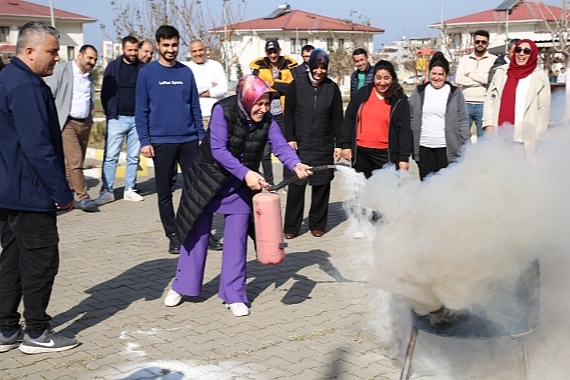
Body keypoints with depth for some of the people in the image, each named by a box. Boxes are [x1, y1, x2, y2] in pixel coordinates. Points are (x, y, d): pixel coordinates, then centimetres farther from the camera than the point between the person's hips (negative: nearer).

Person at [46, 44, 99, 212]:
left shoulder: (89, 75, 14)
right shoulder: (62, 69, -4)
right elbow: (48, 95, -6)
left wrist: (89, 112, 8)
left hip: (85, 123, 6)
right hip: (67, 122, -6)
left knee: (75, 162, 9)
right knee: (75, 160, -13)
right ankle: (83, 197, -9)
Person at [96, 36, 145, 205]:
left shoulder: (143, 68, 5)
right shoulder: (113, 66, 3)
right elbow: (105, 92, 4)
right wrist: (110, 113, -2)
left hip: (137, 118, 2)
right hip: (117, 118, -2)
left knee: (134, 157, 8)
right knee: (111, 156, -3)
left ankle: (129, 190, 16)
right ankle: (107, 191, 1)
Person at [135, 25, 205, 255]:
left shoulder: (186, 72, 7)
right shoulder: (147, 73, -2)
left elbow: (195, 107, 11)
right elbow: (141, 111, -2)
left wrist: (201, 136, 6)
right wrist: (144, 141, -9)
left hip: (189, 140, 2)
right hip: (161, 141, -2)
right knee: (165, 192, 5)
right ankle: (173, 236, 16)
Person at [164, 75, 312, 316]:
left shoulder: (267, 121, -11)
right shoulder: (223, 111, -23)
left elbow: (281, 147, -20)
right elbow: (218, 150, -27)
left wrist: (296, 165, -41)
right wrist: (246, 173, -35)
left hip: (240, 185, 3)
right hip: (208, 178, -3)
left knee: (237, 238, -1)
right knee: (197, 233, 8)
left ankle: (234, 296, 9)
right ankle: (181, 286, 24)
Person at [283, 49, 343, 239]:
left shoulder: (332, 88, 2)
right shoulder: (297, 85, 0)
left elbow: (337, 118, 5)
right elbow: (289, 114, 2)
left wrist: (338, 143, 2)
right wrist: (290, 138, -5)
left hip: (323, 146, 1)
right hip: (300, 144, -1)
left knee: (321, 186, 5)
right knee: (296, 185, 0)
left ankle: (317, 224, 17)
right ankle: (291, 226, 8)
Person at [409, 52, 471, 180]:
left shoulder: (455, 94, 2)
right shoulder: (418, 92, 6)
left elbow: (463, 121, 2)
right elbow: (411, 119, 8)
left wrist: (466, 144, -2)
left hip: (447, 148, -2)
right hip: (423, 147, 2)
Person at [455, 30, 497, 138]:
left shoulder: (494, 60, 2)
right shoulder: (464, 59, 10)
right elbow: (458, 79, -5)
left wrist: (470, 74, -5)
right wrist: (482, 80, -9)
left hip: (484, 105, -2)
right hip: (465, 104, 2)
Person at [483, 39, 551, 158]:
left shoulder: (540, 76, 4)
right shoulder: (501, 71, 10)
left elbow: (544, 107, 3)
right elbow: (490, 97, 10)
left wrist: (537, 136, -3)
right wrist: (489, 124, 0)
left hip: (523, 135, -2)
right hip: (499, 131, 2)